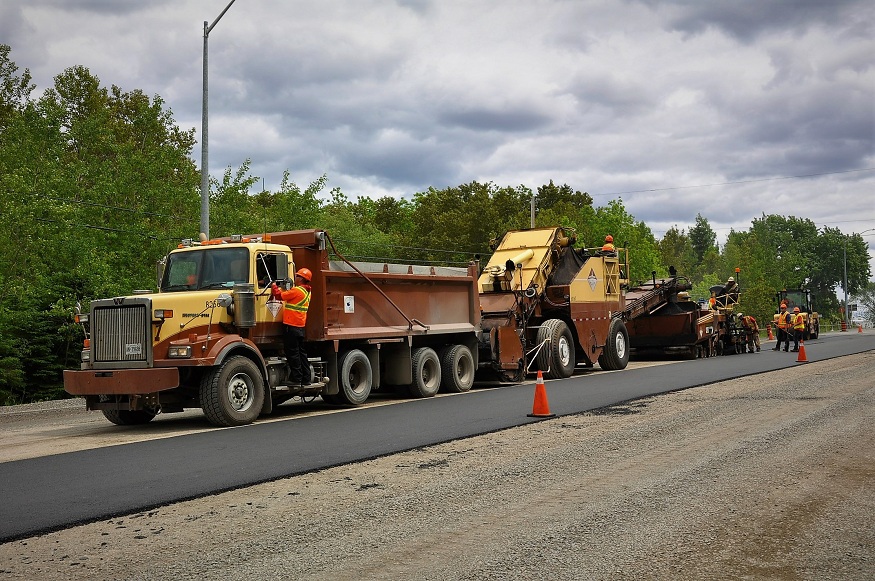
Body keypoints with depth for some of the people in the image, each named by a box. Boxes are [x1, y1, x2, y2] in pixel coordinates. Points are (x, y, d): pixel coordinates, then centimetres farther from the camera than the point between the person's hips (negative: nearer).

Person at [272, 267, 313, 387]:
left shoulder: (297, 290, -16)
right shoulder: (307, 292, 13)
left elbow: (280, 295, -10)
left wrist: (274, 286, 6)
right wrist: (278, 288, 24)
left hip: (291, 326, -9)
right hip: (301, 326, 9)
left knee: (292, 353, -4)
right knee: (301, 352, 12)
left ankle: (296, 379, -4)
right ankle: (305, 379, 14)